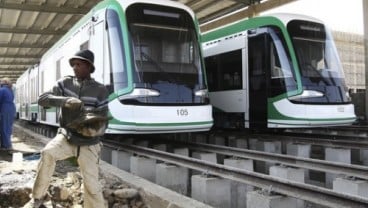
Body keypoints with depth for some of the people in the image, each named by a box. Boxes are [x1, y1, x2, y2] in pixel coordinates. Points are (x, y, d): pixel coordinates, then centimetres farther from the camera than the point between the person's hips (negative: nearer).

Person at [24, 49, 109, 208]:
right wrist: (64, 100, -29)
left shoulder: (100, 90, -6)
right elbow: (42, 99, -11)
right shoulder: (65, 83, 1)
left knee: (92, 185, -6)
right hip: (66, 136, 2)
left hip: (88, 144, -1)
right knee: (47, 153, -28)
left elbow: (103, 121, -6)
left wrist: (95, 130, -30)